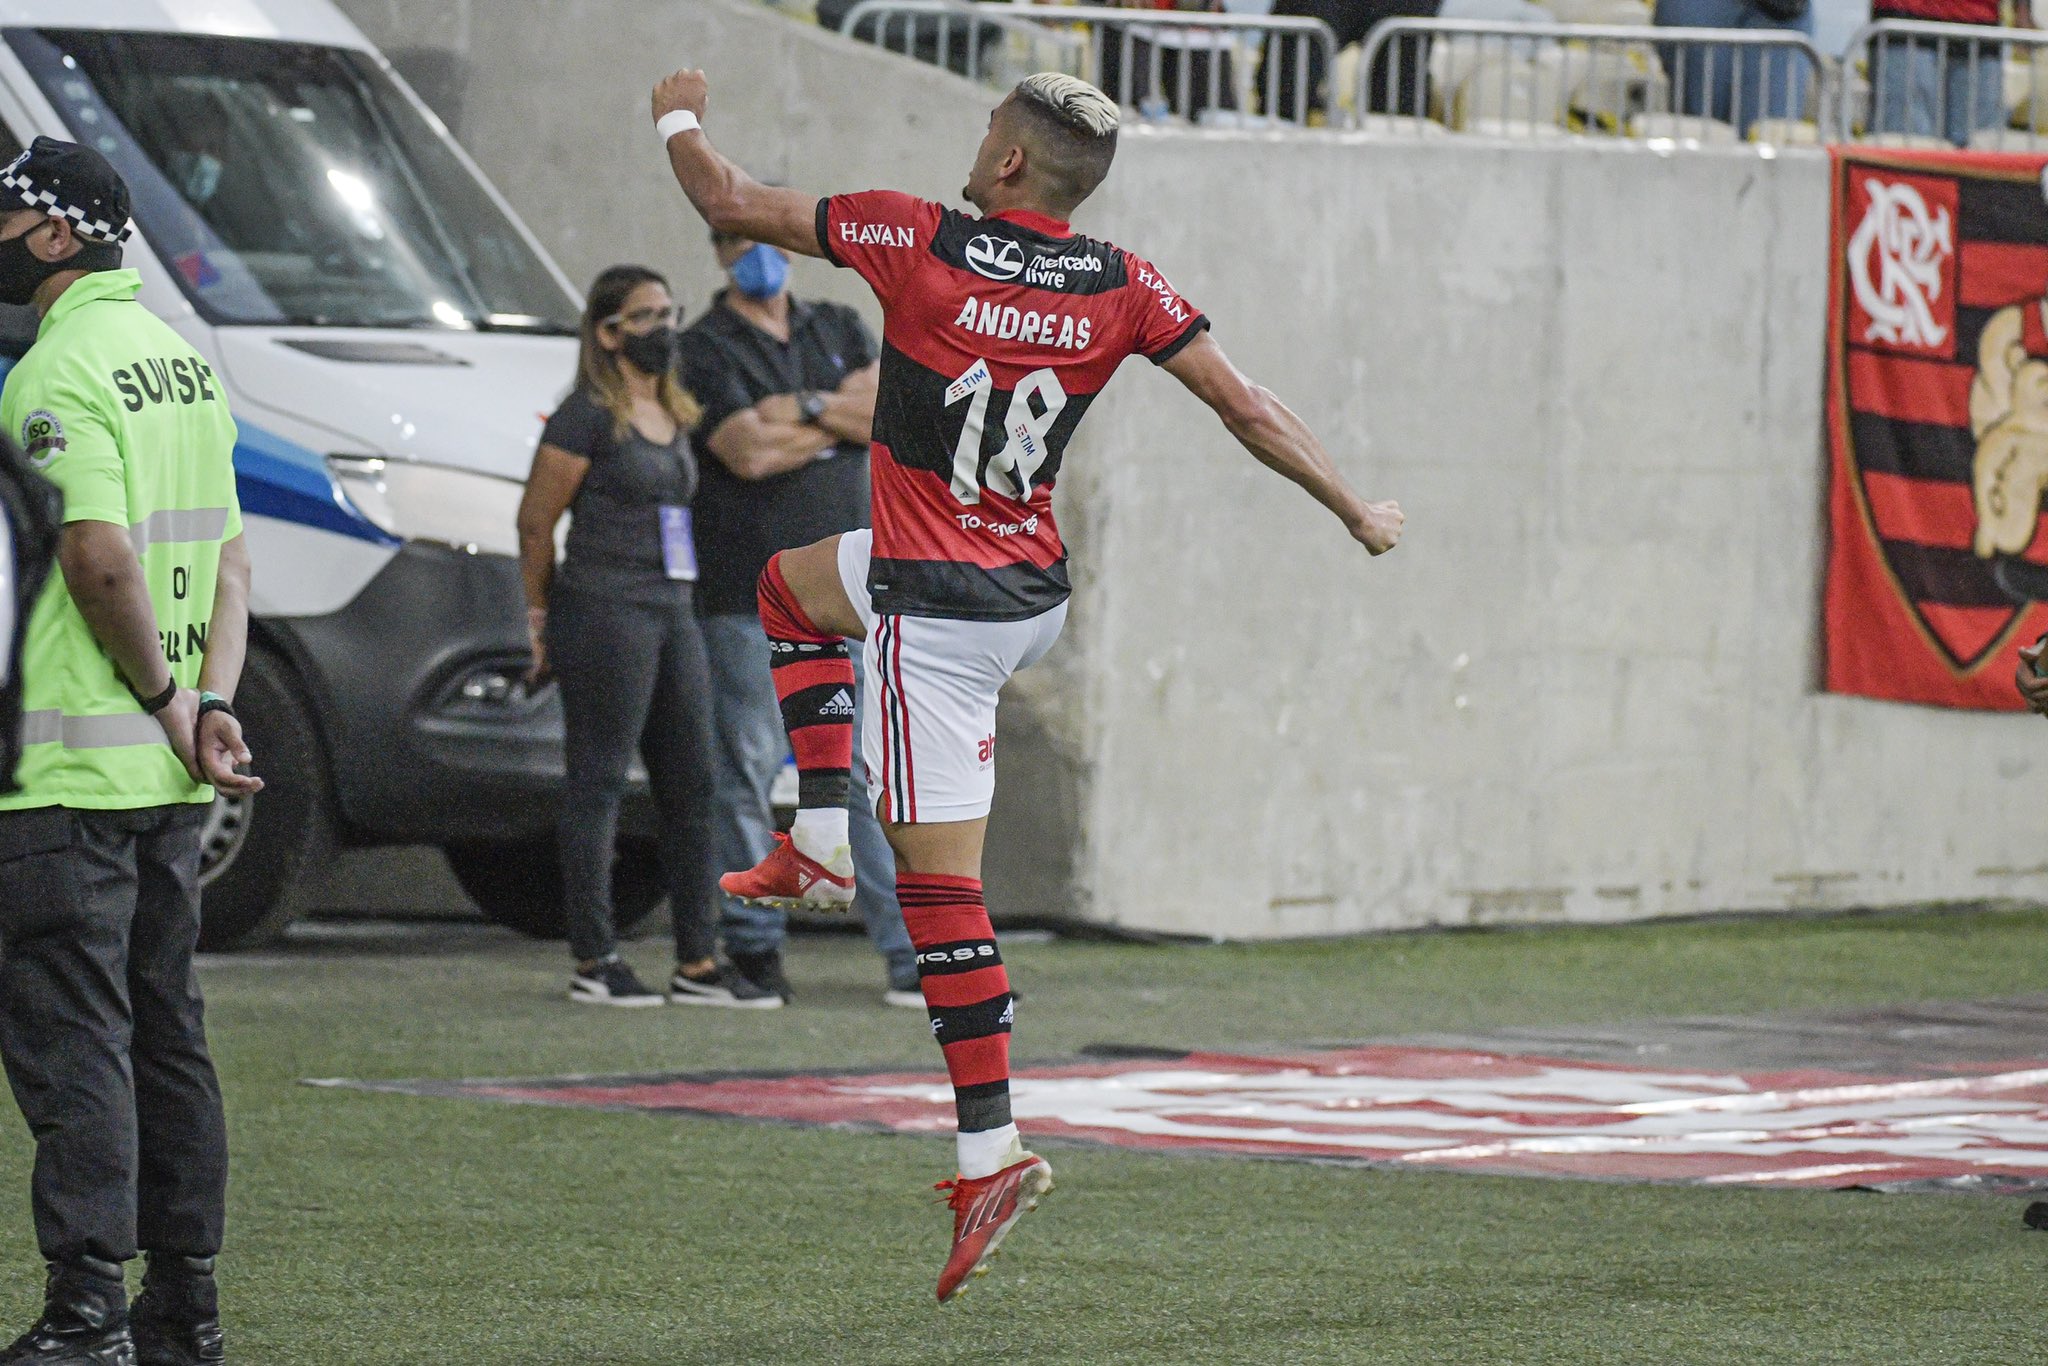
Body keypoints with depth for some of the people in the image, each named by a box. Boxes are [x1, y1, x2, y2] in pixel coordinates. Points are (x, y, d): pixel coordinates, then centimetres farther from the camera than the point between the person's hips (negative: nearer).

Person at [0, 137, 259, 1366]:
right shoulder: (182, 358, 14)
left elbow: (99, 555, -22)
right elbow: (230, 558, 13)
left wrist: (164, 699, -10)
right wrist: (209, 705, 4)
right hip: (171, 772, 9)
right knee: (167, 1033, 13)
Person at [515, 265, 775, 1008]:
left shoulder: (675, 416, 15)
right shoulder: (588, 416, -8)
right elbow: (535, 521, -5)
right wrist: (543, 622, 1)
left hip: (673, 611, 8)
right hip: (605, 611, -8)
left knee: (690, 787, 7)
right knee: (597, 783, -4)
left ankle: (697, 963, 11)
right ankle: (594, 962, -2)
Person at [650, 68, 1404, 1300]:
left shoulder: (918, 242, -14)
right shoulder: (1122, 290, -4)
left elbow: (731, 203, -4)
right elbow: (1247, 407, -1)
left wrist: (682, 120, 17)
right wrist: (1358, 513, 13)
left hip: (937, 614, -7)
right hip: (1039, 596, 7)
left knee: (941, 876, -4)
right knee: (794, 585, 32)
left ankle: (991, 1152, -8)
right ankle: (822, 845, 28)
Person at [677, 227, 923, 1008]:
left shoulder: (839, 330, 16)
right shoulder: (707, 350, 0)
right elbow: (748, 452, -14)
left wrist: (805, 409, -10)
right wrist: (844, 422, -3)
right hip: (750, 598, -4)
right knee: (745, 774, -4)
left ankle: (910, 951, 0)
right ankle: (752, 946, 5)